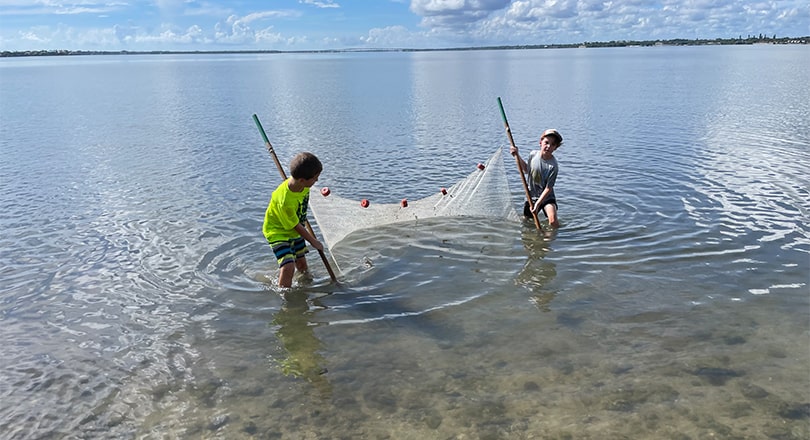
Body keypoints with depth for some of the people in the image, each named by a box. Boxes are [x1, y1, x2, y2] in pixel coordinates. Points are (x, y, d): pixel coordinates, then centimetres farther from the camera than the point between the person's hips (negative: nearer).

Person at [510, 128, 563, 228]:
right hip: (531, 195, 5)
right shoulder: (533, 154, -7)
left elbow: (548, 188, -20)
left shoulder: (553, 166, -23)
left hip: (546, 197, -4)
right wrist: (517, 155, 2)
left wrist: (538, 204, -25)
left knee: (553, 221, -24)